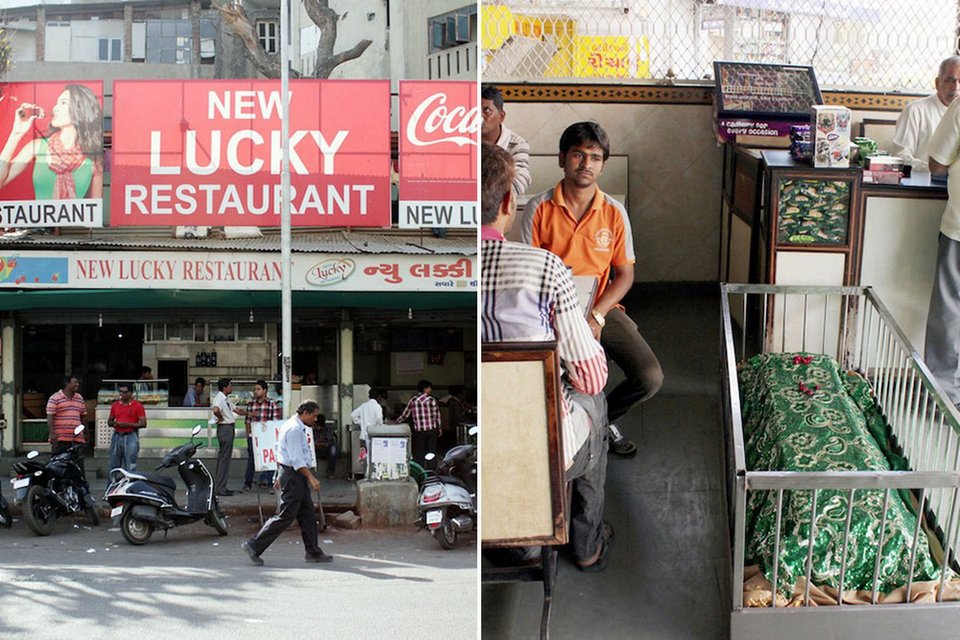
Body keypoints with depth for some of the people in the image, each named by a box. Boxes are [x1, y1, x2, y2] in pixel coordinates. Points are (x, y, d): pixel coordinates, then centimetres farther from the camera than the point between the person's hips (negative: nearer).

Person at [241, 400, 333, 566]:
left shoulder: (291, 426, 15)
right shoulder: (295, 429, -18)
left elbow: (279, 449, 23)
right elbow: (297, 459, -24)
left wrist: (281, 475, 26)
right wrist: (311, 478, -25)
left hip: (293, 473, 11)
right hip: (294, 475, -11)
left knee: (307, 514, 11)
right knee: (286, 515, -7)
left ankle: (313, 552, 16)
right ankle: (254, 545, -3)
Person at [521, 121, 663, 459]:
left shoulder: (614, 213, 3)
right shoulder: (539, 208, -4)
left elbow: (624, 275, 5)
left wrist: (596, 316, -11)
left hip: (602, 308, 3)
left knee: (650, 377, -15)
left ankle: (602, 417, 16)